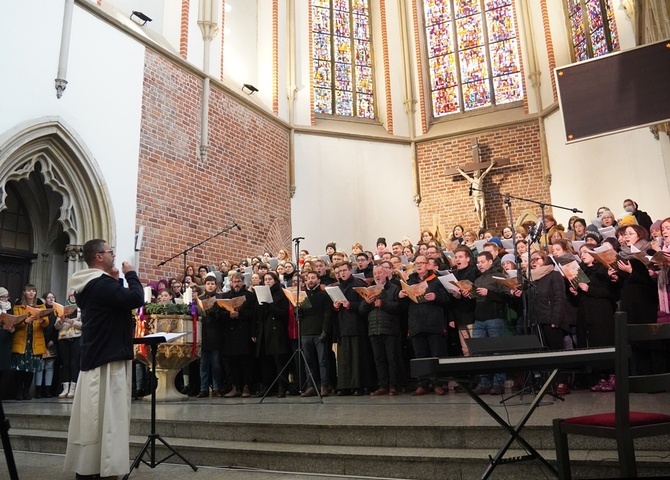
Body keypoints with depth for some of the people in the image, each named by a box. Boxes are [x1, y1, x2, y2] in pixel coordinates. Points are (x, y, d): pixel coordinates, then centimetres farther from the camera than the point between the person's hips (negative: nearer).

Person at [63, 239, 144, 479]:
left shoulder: (87, 285, 13)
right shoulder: (102, 283, -19)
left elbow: (116, 302, 21)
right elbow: (136, 299, -29)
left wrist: (116, 280, 9)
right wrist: (130, 275, -13)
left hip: (94, 355, 10)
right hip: (108, 357, -10)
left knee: (93, 413, 14)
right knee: (106, 413, -5)